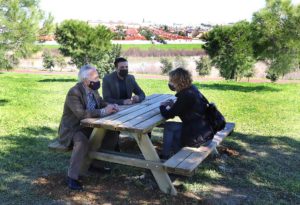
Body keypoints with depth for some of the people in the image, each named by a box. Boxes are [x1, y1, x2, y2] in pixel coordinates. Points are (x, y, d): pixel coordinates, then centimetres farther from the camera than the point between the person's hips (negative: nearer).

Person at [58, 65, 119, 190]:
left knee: (112, 134, 0)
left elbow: (101, 103, 12)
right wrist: (103, 111, -34)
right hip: (71, 130, -8)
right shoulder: (74, 93, -24)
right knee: (82, 141, -37)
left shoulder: (93, 90, 0)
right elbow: (81, 114, -35)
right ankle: (72, 177, -24)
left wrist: (111, 106, -10)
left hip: (88, 128, 8)